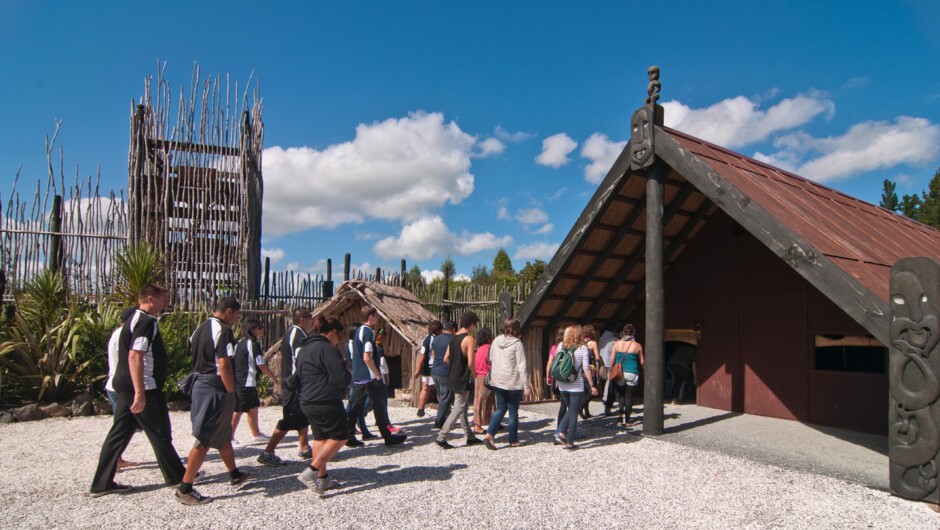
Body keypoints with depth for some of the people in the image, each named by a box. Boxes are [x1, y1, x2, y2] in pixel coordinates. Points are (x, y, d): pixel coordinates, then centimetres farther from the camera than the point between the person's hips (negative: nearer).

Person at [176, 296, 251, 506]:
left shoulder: (200, 329, 12)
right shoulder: (223, 330, -16)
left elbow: (193, 352, 17)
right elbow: (224, 365, -22)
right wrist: (232, 392, -13)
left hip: (200, 384, 10)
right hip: (216, 388, -10)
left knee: (223, 434, 20)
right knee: (205, 439, -4)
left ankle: (235, 474, 33)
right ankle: (185, 489, 1)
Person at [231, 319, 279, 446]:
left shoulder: (240, 342, 12)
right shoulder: (253, 344, -15)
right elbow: (262, 365, -15)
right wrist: (275, 379, -8)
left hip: (238, 382, 9)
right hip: (246, 382, -9)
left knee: (253, 408, 16)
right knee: (238, 410, -2)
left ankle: (256, 435, 24)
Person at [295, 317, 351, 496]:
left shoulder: (304, 348, 15)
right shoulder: (327, 349, -16)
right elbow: (341, 379, -20)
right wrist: (349, 371, 3)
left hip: (307, 402, 10)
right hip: (326, 402, -10)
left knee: (320, 437, 16)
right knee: (340, 436, 0)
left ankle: (322, 478, 20)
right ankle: (310, 472, -7)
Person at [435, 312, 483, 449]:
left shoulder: (453, 338, 9)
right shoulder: (469, 339, -16)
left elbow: (446, 359, 10)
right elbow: (470, 362, -22)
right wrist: (473, 373, -3)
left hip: (452, 377, 9)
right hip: (462, 380, -9)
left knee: (462, 407, 17)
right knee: (458, 409, -1)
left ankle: (470, 437, 27)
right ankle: (441, 438, -2)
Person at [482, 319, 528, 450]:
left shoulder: (496, 341, 4)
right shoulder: (517, 344, -13)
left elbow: (491, 360, 11)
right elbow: (521, 366, -14)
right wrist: (525, 385, -9)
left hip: (497, 381, 5)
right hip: (513, 383, -5)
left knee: (500, 408, 14)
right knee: (513, 411, 8)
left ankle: (489, 434, -2)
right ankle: (513, 440, 17)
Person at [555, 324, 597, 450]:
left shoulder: (561, 346, 3)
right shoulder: (582, 348, -7)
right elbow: (586, 369, -9)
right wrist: (592, 386, -3)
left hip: (562, 385, 4)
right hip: (576, 386, -4)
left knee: (570, 410, 22)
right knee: (574, 413, 5)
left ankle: (561, 433, 10)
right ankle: (569, 443, 8)